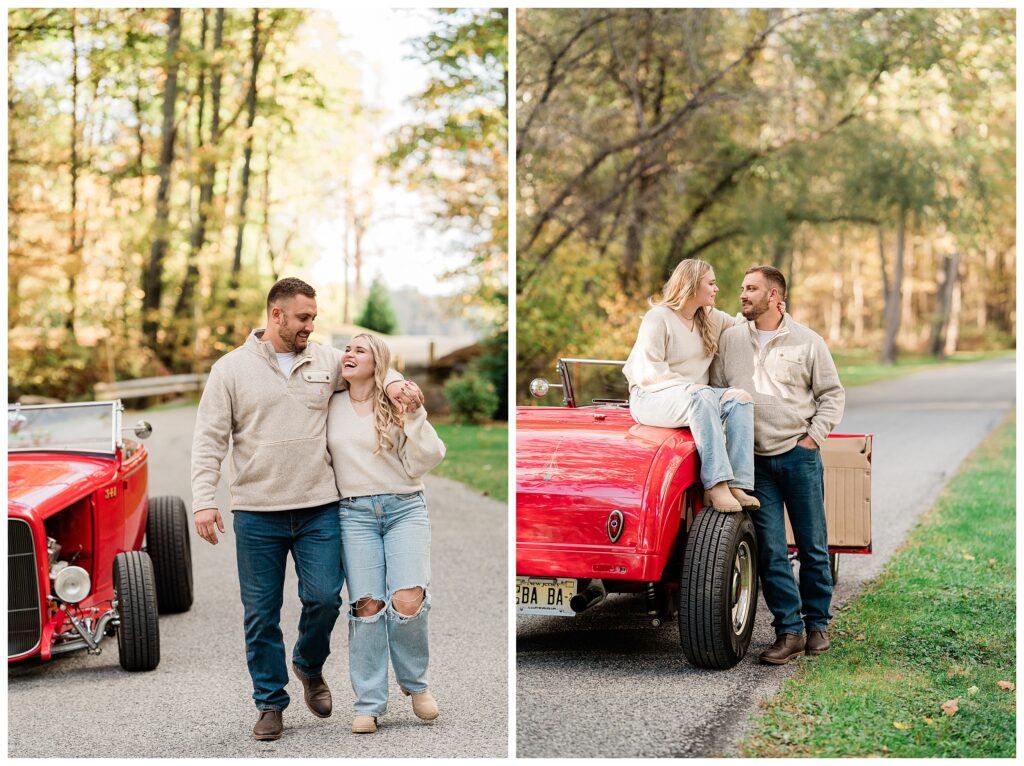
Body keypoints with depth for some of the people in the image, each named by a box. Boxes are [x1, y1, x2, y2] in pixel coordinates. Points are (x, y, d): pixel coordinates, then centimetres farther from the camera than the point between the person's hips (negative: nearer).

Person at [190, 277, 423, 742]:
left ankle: (309, 665, 27)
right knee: (261, 613, 4)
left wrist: (393, 381, 0)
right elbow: (210, 439, -1)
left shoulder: (326, 361, 8)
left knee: (324, 598, -3)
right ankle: (270, 702, 18)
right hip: (256, 515, -2)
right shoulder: (231, 368, 1)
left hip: (319, 510, 2)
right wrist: (203, 500, -11)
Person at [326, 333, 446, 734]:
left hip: (405, 508, -2)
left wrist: (415, 416, -11)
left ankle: (415, 682, 9)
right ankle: (369, 703, 3)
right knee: (367, 606, -6)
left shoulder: (397, 404, 3)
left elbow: (420, 463, -3)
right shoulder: (332, 406, 10)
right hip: (354, 512, 2)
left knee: (408, 600, -16)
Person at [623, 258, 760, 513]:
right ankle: (716, 485, -46)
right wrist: (688, 386, -21)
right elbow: (648, 372, -13)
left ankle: (738, 485, -34)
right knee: (701, 396, -38)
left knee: (740, 398, -23)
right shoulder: (658, 318, -5)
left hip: (695, 397, 7)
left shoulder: (712, 318, 17)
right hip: (651, 397, -7)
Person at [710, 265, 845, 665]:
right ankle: (789, 631, 4)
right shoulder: (730, 339, 8)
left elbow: (832, 394, 7)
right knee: (769, 550, -2)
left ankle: (818, 623, 20)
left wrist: (813, 437, -2)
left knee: (812, 545, 4)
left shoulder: (808, 342, 2)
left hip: (799, 456, -1)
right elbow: (716, 390, 13)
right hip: (754, 460, 2)